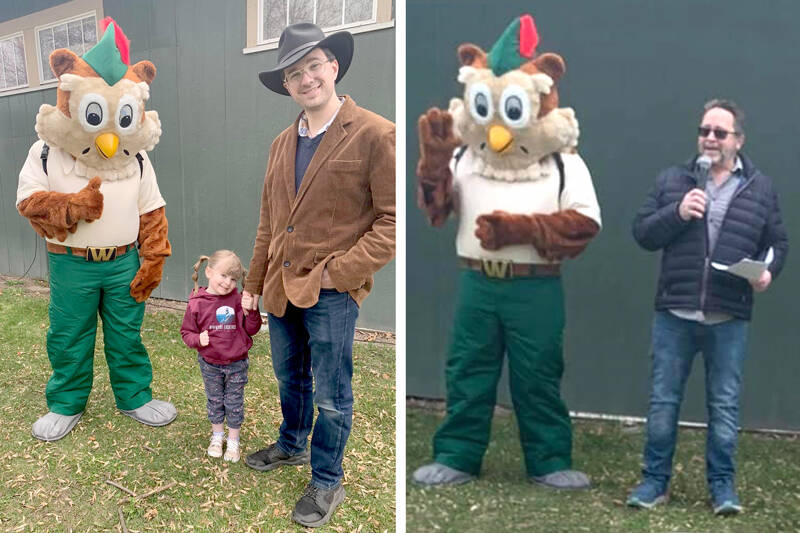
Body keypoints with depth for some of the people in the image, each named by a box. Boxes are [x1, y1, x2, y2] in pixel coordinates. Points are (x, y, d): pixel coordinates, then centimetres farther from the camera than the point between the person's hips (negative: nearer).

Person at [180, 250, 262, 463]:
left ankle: (233, 441, 28)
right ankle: (217, 436, 39)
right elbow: (187, 332, -1)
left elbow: (251, 329, -7)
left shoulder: (237, 300, -10)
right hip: (210, 364, 1)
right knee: (214, 401, 19)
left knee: (234, 403, 11)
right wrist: (198, 339, -21)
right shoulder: (197, 303, -10)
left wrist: (251, 310, -22)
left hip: (236, 364, -1)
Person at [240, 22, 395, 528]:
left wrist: (338, 272, -17)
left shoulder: (376, 135, -13)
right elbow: (269, 222, 15)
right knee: (291, 379, 24)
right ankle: (292, 445, 48)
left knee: (331, 396, 7)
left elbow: (393, 220, -15)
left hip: (332, 293, -6)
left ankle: (327, 483, 27)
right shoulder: (282, 143, 9)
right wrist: (253, 285, 16)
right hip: (282, 289, 6)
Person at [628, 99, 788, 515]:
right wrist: (676, 213, -13)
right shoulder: (671, 180, 7)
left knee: (725, 405, 8)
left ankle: (722, 484, 23)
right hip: (674, 314, 0)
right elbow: (642, 233, 3)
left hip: (729, 319, 0)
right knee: (663, 400, 6)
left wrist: (768, 271, -8)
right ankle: (655, 480, 19)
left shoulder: (761, 189, 8)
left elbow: (778, 242, 12)